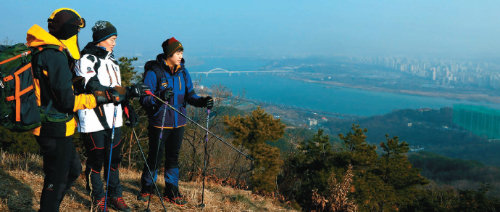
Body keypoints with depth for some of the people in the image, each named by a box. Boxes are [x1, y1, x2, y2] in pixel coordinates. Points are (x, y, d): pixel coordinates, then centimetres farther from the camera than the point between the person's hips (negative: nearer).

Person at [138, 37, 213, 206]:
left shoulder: (182, 72, 6)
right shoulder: (154, 72, -12)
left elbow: (189, 95, 9)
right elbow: (144, 99, -14)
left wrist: (202, 101, -11)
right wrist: (160, 97, -32)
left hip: (178, 123, 5)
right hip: (159, 123, -5)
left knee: (173, 157, 12)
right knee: (155, 156, 4)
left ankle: (171, 192, 24)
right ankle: (146, 189, 25)